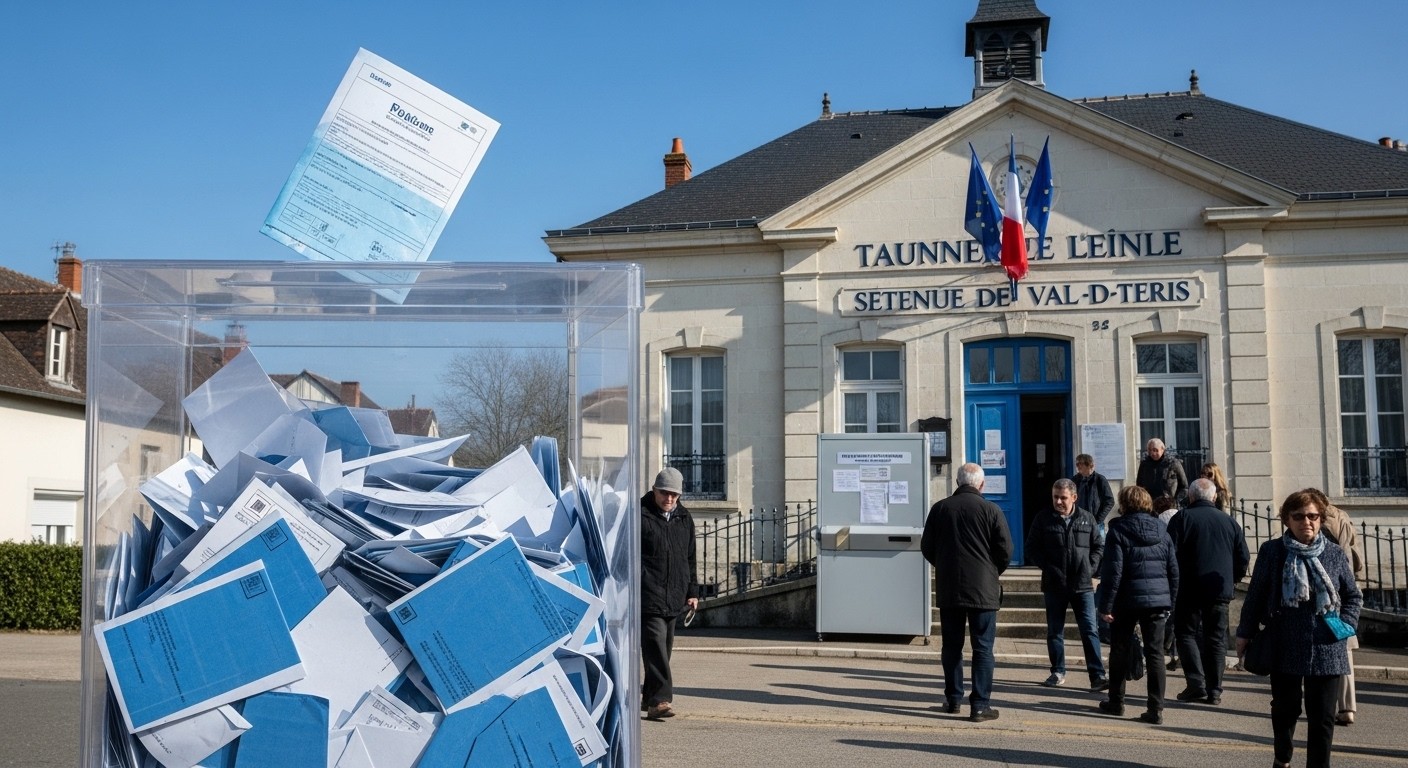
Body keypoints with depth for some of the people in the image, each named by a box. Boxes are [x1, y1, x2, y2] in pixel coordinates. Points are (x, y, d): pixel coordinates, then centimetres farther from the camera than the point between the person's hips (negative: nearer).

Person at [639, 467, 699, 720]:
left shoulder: (684, 519, 15)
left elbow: (690, 558, 22)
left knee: (665, 646, 11)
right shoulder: (640, 516, -5)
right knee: (655, 645, -15)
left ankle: (650, 697, 22)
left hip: (674, 598, 7)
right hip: (649, 596, -7)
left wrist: (692, 591, 19)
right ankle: (659, 699, -17)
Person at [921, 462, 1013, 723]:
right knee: (982, 648, 2)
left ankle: (953, 699, 19)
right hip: (983, 590, -3)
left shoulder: (939, 509, 2)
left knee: (952, 645, 14)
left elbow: (927, 547, 8)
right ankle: (980, 705, -1)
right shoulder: (991, 510, -6)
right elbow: (1005, 551, -5)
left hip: (948, 590, 3)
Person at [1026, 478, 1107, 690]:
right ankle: (1058, 672, 20)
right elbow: (1032, 548, 3)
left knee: (1090, 630, -4)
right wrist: (1048, 568, -8)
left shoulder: (1087, 518, 5)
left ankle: (1098, 675, -3)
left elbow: (1099, 546, 12)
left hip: (1082, 585, 0)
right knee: (1055, 631, 9)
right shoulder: (1043, 519, 0)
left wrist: (1091, 568, -1)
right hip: (1054, 585, 0)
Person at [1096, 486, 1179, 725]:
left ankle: (1116, 701, 22)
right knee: (1155, 654, 3)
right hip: (1158, 600, 3)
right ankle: (1156, 709, -1)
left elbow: (1113, 571, -12)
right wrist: (1170, 602, 17)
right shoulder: (1161, 531, 8)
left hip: (1128, 600, -3)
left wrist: (1106, 605, -9)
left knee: (1120, 651, 12)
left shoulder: (1118, 530, -7)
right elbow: (1174, 570, 10)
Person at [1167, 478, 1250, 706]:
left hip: (1190, 590, -4)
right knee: (1216, 638, 10)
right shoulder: (1229, 521, 8)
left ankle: (1196, 684, -8)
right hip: (1220, 591, 4)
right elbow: (1244, 558, 10)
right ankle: (1214, 691, 9)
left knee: (1186, 633, 5)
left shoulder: (1182, 518, -5)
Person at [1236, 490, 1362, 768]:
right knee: (1285, 709, 15)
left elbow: (1354, 596, 13)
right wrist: (1244, 634, 4)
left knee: (1323, 717, 2)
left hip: (1326, 649, 1)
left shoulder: (1335, 554, 3)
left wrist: (1346, 623, -2)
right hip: (1285, 648, 0)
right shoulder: (1271, 552, -2)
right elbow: (1255, 596, 3)